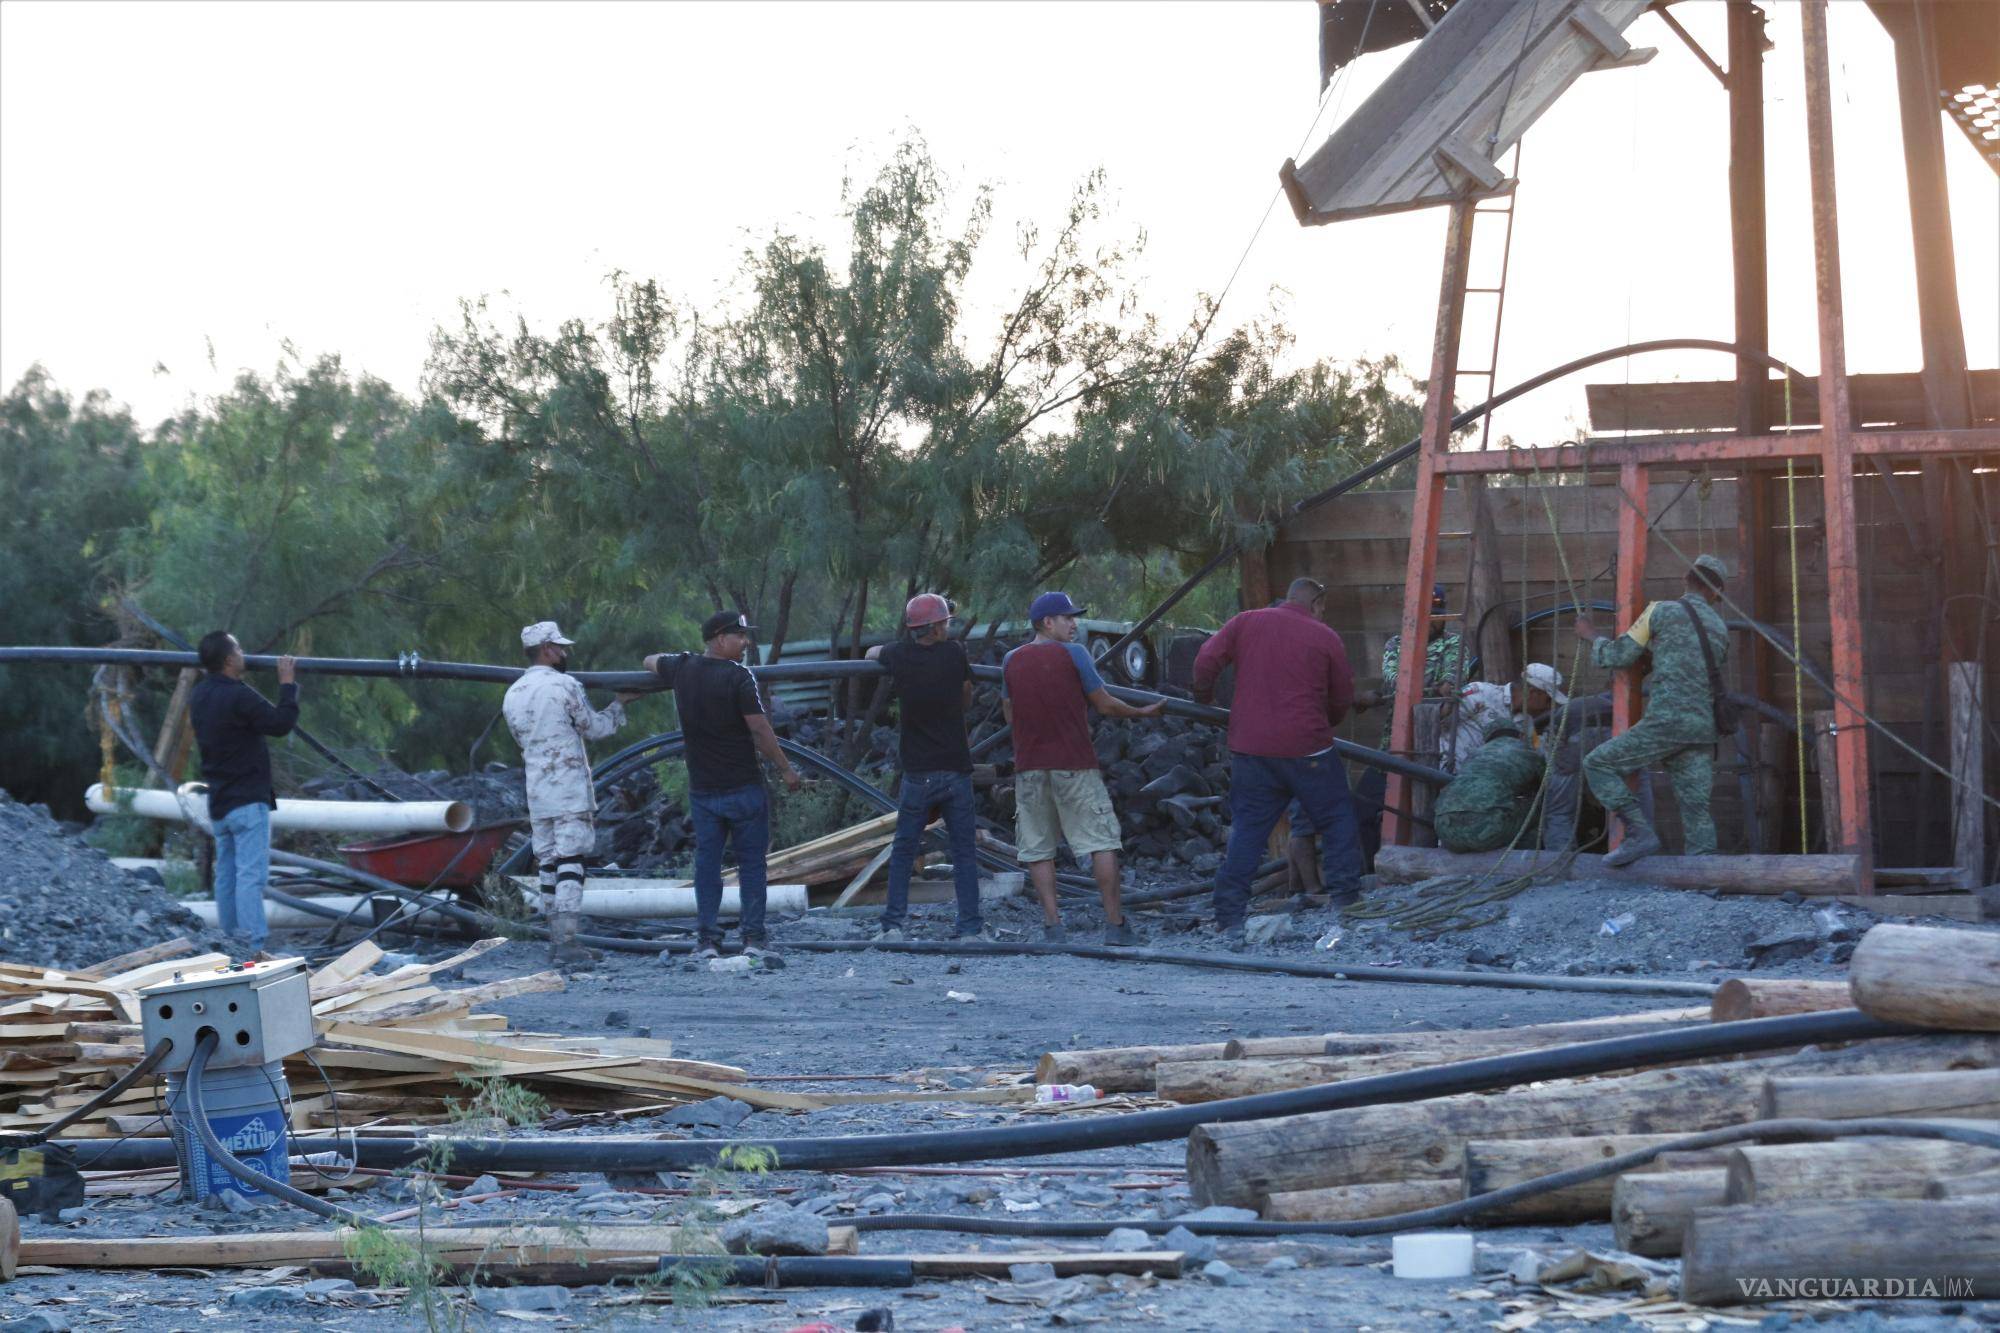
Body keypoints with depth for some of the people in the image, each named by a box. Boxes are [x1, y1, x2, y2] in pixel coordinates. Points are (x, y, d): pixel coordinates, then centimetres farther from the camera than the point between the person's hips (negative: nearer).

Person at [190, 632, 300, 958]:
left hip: (218, 802, 9)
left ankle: (230, 942, 19)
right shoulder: (238, 696, -20)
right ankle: (255, 947, -16)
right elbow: (281, 723, -17)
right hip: (247, 801, -9)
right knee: (251, 875, -11)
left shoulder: (199, 695, 6)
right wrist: (288, 684, -6)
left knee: (226, 874, 14)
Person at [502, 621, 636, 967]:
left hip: (537, 792, 6)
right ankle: (566, 943, -13)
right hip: (570, 790, -6)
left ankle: (556, 941, 10)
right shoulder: (564, 685, -9)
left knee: (548, 863, 10)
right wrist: (619, 705, 18)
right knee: (570, 863, -7)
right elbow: (594, 728, 1)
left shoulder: (512, 695, 10)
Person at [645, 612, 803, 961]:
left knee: (706, 862, 9)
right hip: (743, 787, -5)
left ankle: (706, 939, 6)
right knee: (751, 861, 4)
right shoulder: (738, 676, -14)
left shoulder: (682, 668, 3)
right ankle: (754, 937, 3)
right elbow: (760, 730, -15)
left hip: (701, 789, 5)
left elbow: (650, 661, 25)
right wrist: (786, 769, -6)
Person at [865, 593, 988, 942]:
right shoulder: (955, 653, -6)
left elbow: (871, 653, 22)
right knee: (965, 851, 5)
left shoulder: (900, 657, -3)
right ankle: (970, 927, 2)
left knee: (903, 850, 9)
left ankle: (893, 924, 3)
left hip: (917, 773, 1)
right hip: (956, 770, -1)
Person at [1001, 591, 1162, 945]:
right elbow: (1105, 705, -2)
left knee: (1039, 849, 5)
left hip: (1029, 767, 4)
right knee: (1101, 843, 1)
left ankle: (1052, 926, -2)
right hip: (1075, 765, -4)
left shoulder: (1011, 661, 7)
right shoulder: (1073, 654, -5)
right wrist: (1143, 712, 14)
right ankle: (1115, 925, -1)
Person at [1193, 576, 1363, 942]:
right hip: (1306, 747, -3)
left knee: (1246, 830, 7)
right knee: (1338, 821, 10)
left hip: (1250, 747, 3)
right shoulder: (1326, 638, 2)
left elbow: (1206, 661, -1)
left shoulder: (1245, 623, 7)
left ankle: (1230, 919, 3)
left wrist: (1203, 699, 17)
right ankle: (1345, 904, 8)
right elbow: (1342, 699, 7)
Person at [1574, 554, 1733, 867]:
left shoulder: (1662, 611, 1)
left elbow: (1619, 656, 3)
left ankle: (1639, 832, -9)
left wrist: (1591, 636, 23)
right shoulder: (1720, 628, 17)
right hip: (1704, 728, 6)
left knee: (1599, 764, 2)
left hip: (1666, 722, -6)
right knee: (1696, 805, 5)